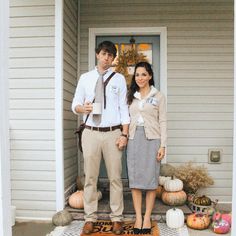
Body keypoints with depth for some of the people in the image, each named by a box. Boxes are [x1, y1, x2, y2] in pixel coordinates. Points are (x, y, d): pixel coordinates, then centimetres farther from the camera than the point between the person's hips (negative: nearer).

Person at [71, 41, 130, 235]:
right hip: (91, 132, 1)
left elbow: (124, 108, 2)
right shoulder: (85, 78, 9)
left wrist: (124, 135, -5)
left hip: (113, 133, -1)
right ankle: (90, 218, 19)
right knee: (90, 177, 6)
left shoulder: (119, 79, 6)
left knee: (115, 177, 5)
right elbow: (75, 104, 9)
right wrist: (83, 108, -15)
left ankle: (117, 218, 17)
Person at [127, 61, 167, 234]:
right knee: (135, 178, 1)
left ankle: (147, 217, 9)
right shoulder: (131, 96, 13)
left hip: (152, 139, -3)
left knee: (151, 178, -1)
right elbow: (127, 119, 11)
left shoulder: (158, 96, 4)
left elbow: (162, 122, 0)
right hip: (134, 139, 3)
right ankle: (138, 217, 10)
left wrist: (163, 145, -7)